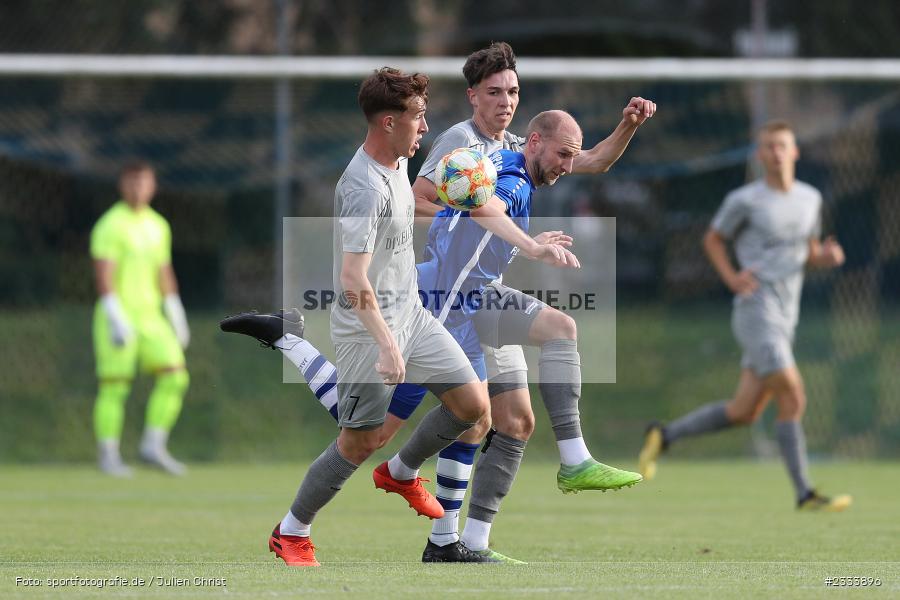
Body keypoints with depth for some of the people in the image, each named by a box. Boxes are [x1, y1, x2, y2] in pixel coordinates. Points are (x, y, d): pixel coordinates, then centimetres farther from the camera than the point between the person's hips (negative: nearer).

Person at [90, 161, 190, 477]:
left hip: (150, 317, 7)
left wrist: (177, 318, 17)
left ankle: (153, 445, 1)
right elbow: (103, 275, -16)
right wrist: (116, 320, -24)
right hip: (118, 318, -7)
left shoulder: (158, 225, 14)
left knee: (174, 376, -5)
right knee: (115, 386, -6)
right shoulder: (110, 225, -9)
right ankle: (108, 457, 0)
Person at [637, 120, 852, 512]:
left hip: (785, 318, 7)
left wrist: (826, 256, 0)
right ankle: (805, 495, -10)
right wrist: (731, 277, -7)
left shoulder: (810, 198, 13)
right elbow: (712, 240, 9)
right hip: (756, 308, -7)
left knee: (743, 412, 7)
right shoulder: (745, 200, -3)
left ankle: (664, 436, 23)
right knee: (793, 399, -15)